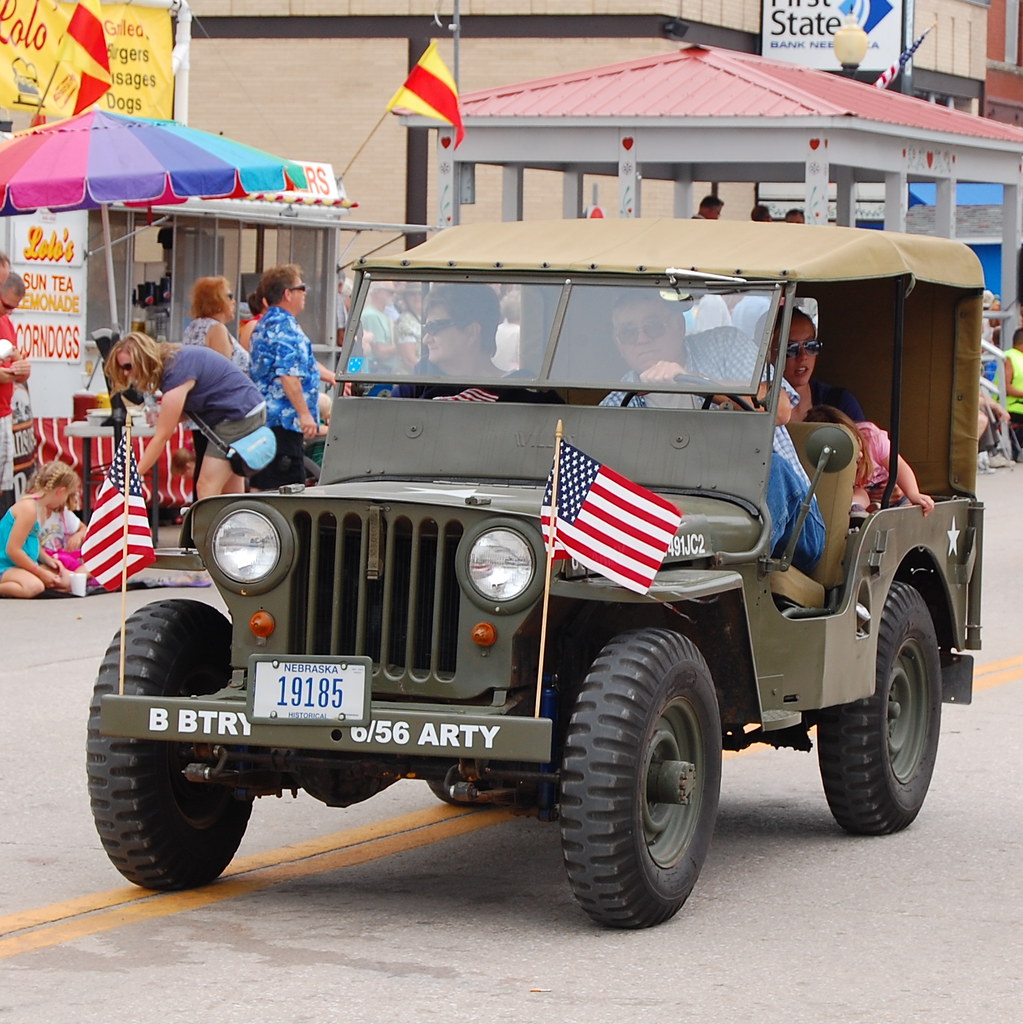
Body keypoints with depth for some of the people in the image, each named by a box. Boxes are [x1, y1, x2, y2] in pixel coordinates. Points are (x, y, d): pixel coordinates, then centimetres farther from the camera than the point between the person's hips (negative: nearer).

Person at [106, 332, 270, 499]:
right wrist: (163, 418, -11)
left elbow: (162, 437, -21)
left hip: (239, 415, -10)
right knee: (231, 493, 12)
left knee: (206, 488, -12)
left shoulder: (176, 372, -23)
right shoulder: (170, 360, 4)